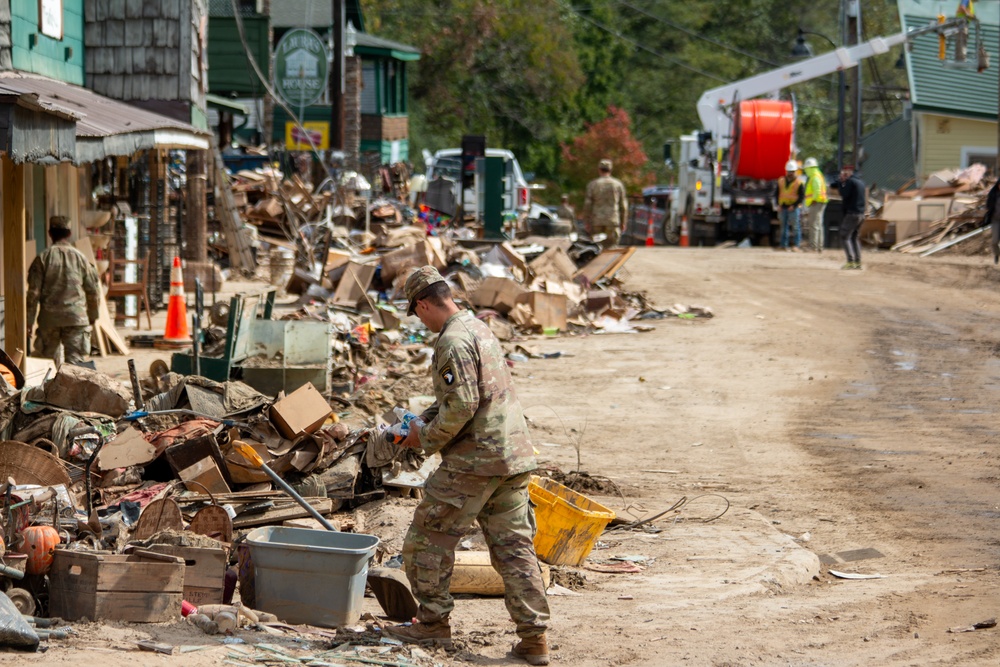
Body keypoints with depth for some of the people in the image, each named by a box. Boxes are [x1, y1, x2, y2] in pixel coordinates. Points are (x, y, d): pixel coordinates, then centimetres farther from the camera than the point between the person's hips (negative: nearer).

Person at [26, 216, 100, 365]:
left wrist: (29, 322, 1)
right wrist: (92, 316, 20)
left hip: (49, 318, 0)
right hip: (76, 318, 0)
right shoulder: (80, 257, 2)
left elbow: (33, 293, -4)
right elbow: (93, 291, 6)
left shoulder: (42, 259, -1)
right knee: (75, 360, -2)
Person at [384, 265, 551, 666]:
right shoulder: (480, 329, 17)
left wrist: (428, 440, -7)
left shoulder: (453, 341, -14)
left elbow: (461, 406, -21)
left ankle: (433, 622, 14)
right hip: (513, 457, 9)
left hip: (474, 460, -9)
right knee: (514, 546, 7)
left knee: (428, 538, 6)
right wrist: (423, 420, 17)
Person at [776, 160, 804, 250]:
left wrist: (794, 205, -15)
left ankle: (797, 245, -3)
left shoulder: (799, 183, -4)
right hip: (783, 207, 5)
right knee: (784, 226, 7)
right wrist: (778, 205, 3)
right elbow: (777, 194, 16)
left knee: (796, 226, -5)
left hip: (794, 208, -5)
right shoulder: (781, 181, 10)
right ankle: (784, 245, 11)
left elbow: (802, 196, -6)